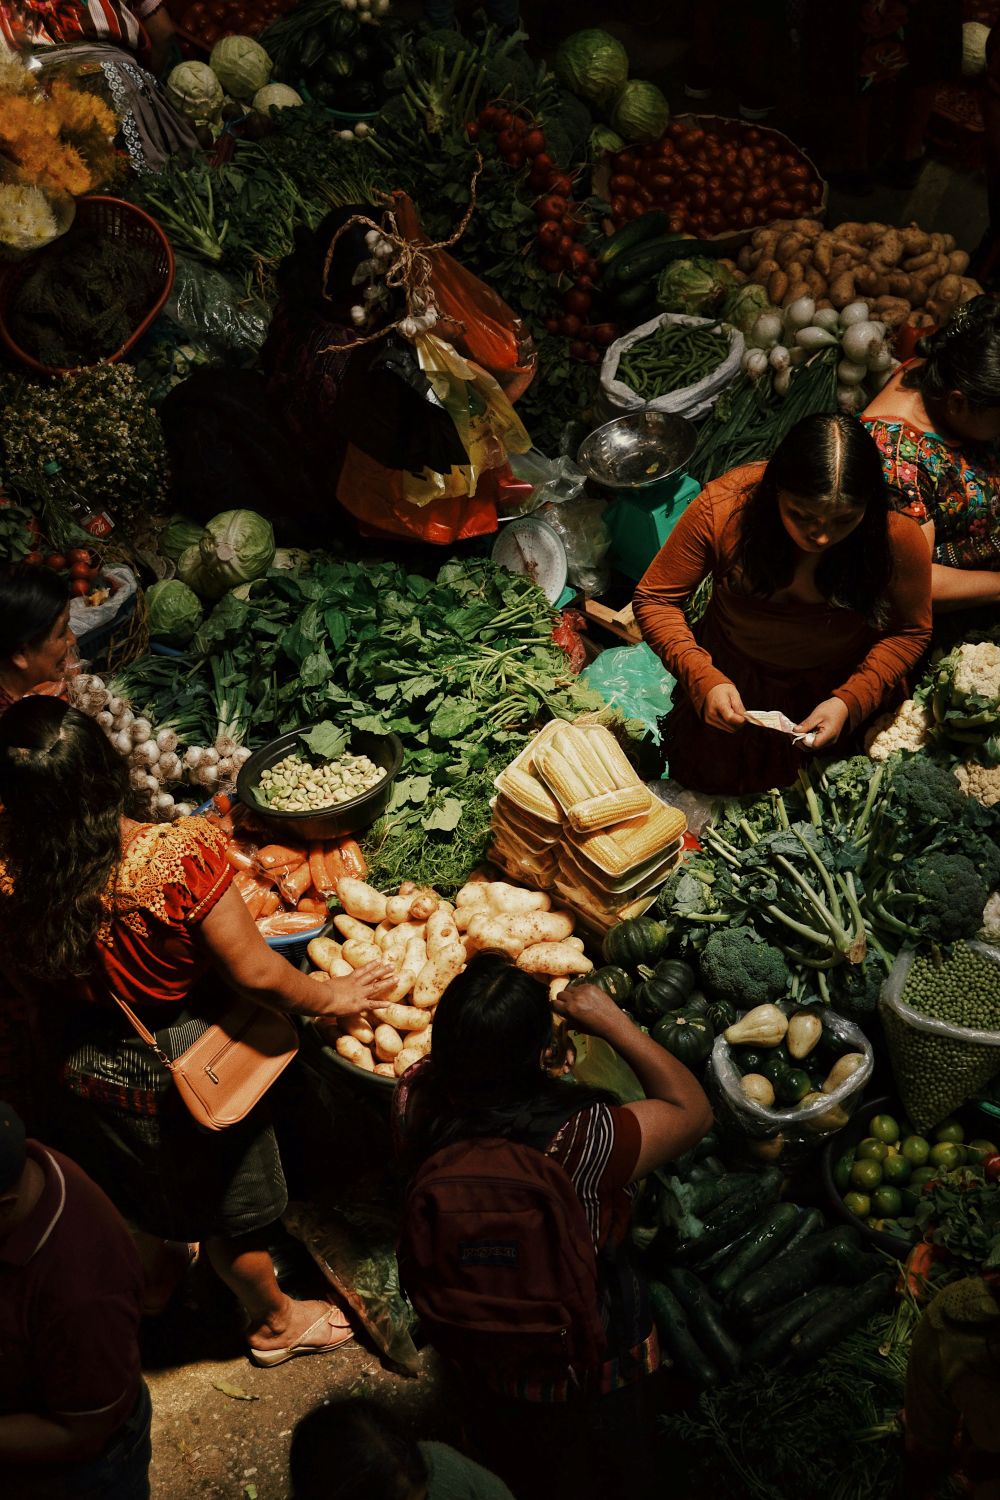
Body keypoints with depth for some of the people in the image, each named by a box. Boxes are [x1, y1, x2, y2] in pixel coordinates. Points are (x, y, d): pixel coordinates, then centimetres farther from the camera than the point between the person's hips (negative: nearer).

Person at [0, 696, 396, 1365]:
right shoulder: (179, 856, -37)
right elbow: (254, 972, -25)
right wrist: (332, 997, -6)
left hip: (87, 1077, 4)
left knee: (134, 1191, 34)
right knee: (231, 1211, 24)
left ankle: (155, 1265, 64)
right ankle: (274, 1323, 50)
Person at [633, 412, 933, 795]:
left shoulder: (899, 537, -31)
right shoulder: (721, 509, -33)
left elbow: (910, 632, -14)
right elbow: (655, 598, -20)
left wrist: (850, 701, -28)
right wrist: (704, 679, -34)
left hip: (836, 682, 0)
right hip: (734, 674, 1)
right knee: (704, 770, 3)